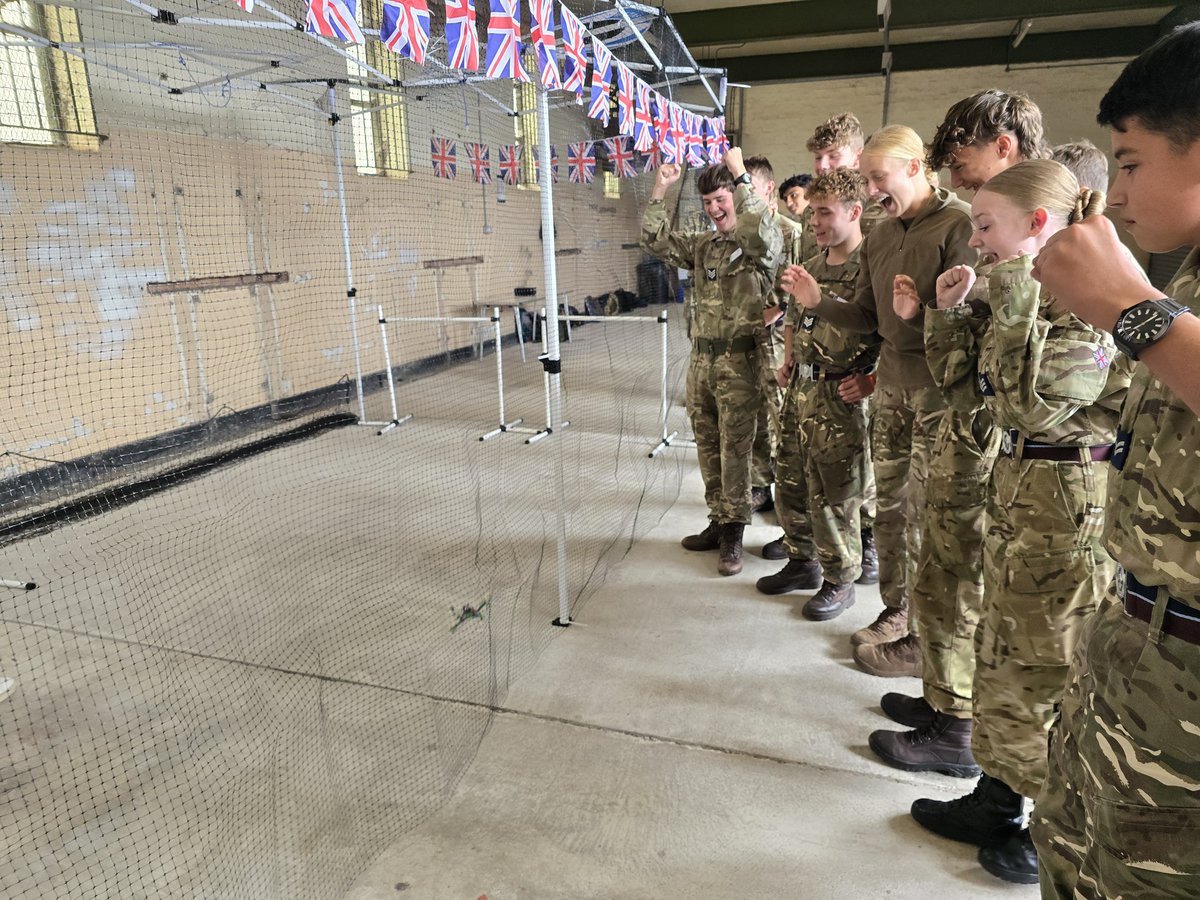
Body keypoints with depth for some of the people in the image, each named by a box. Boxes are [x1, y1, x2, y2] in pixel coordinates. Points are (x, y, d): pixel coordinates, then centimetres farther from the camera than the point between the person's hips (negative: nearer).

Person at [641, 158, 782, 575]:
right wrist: (660, 187, 2)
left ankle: (733, 533, 6)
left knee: (735, 449, -3)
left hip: (739, 360, -6)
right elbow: (655, 240, 10)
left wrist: (741, 175, -20)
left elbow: (763, 231, -27)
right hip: (701, 357, 7)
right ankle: (718, 521, 25)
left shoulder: (763, 244, -4)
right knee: (708, 447, 12)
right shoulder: (702, 245, 14)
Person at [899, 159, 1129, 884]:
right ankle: (998, 801, 35)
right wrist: (950, 311, 4)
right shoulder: (1034, 294, 10)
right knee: (1003, 652, 18)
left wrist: (1015, 308, -26)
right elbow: (968, 379, 15)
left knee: (1051, 669, 4)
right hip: (1018, 486, 10)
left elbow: (1032, 405, -26)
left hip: (1071, 501, -9)